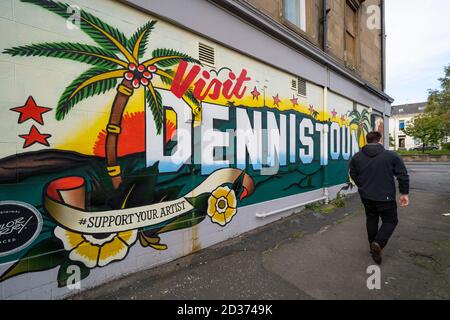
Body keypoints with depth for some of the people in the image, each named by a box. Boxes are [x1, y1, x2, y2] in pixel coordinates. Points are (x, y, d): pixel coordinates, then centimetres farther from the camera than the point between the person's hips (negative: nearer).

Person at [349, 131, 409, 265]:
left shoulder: (357, 157, -2)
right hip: (385, 197, -3)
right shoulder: (391, 155, -10)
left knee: (371, 219, 20)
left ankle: (372, 244, 30)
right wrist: (404, 193, 4)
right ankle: (378, 243, -6)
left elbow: (353, 175, 8)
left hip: (366, 196, 3)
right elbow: (403, 175, -7)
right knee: (390, 220, 13)